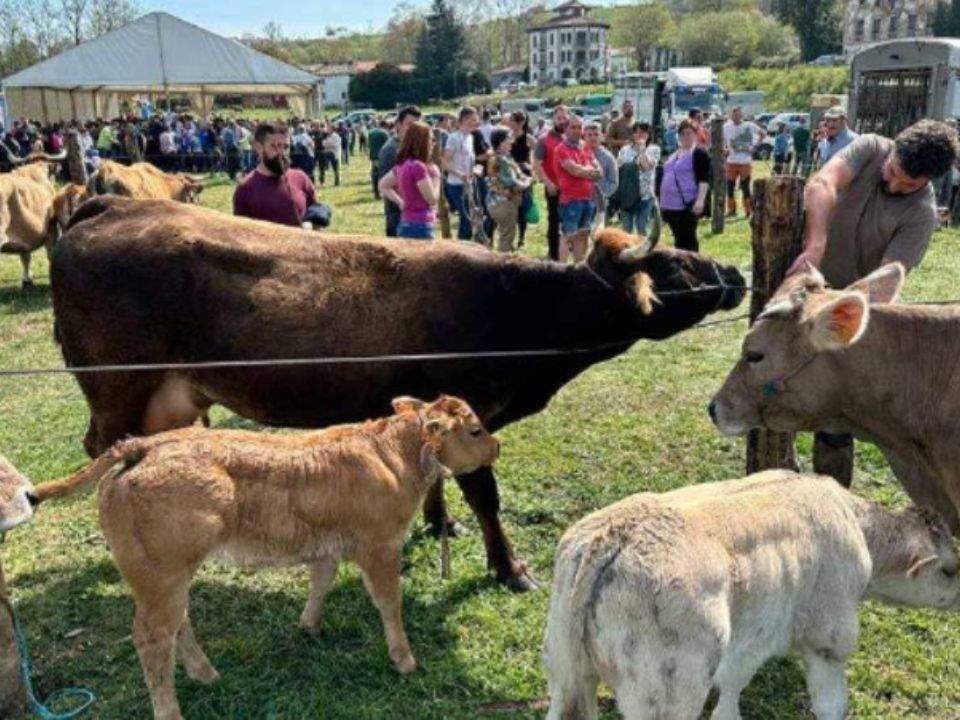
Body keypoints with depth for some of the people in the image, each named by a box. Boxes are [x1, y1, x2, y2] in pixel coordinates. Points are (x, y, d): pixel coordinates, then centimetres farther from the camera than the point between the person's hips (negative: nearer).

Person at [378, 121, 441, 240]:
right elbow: (433, 199, -15)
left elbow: (383, 185, 21)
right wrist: (436, 176, -2)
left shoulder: (402, 164, 8)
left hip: (406, 224, 9)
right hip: (420, 227, -9)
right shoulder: (418, 167, -18)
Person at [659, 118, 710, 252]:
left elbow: (704, 179, -14)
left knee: (687, 239, -7)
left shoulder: (699, 153, -6)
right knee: (678, 239, 12)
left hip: (688, 205, -8)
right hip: (672, 204, 8)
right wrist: (663, 201, 24)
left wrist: (700, 200, -25)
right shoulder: (674, 155, 19)